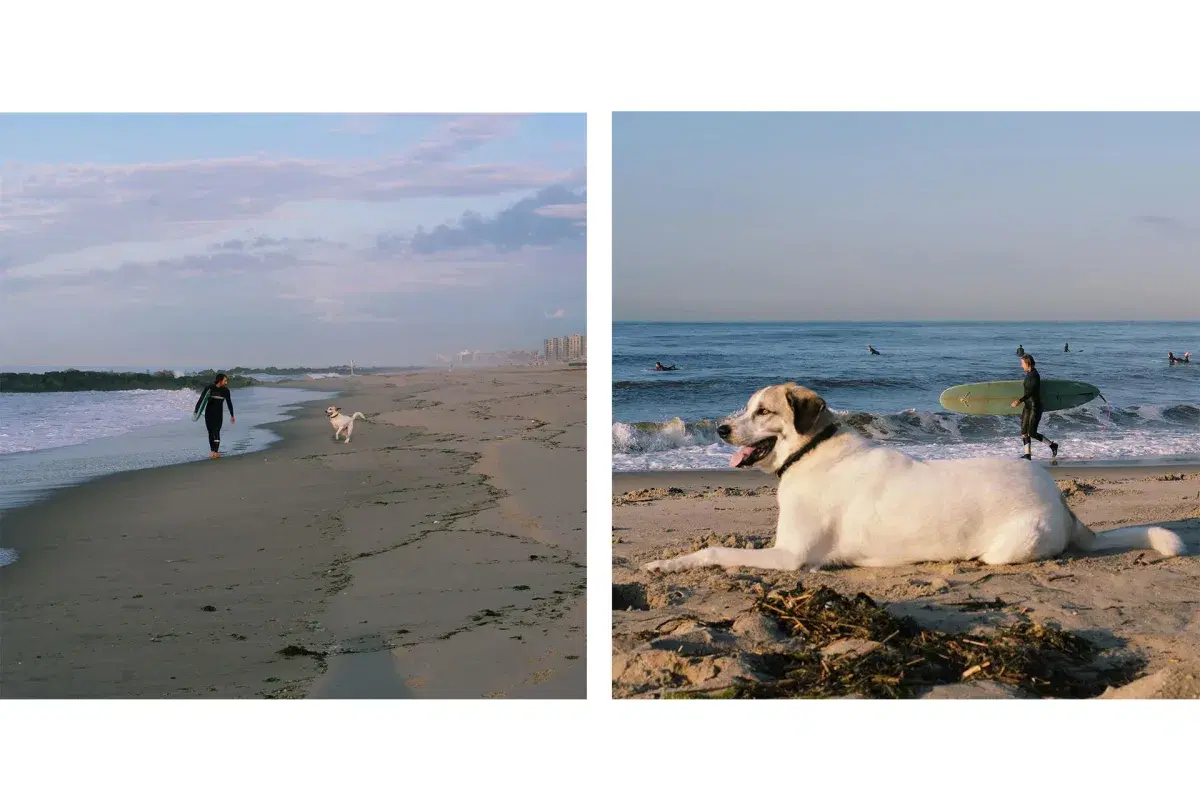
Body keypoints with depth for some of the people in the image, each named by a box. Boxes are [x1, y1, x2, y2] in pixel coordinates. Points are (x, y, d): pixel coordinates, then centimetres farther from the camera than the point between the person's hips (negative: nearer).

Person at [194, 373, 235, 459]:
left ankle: (216, 452, -13)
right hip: (209, 413, 0)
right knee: (211, 432, 5)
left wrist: (232, 415, 17)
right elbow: (201, 399, -11)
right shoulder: (209, 388, -9)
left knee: (216, 432, -11)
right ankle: (213, 451, 12)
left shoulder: (225, 390, -1)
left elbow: (229, 403, 11)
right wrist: (196, 411, -21)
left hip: (219, 414, 0)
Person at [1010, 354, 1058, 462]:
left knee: (1032, 433, -8)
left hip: (1035, 406, -9)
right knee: (1024, 431, 3)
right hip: (1028, 406, 9)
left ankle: (1053, 445, 7)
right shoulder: (1028, 374, 11)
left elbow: (1031, 391, -26)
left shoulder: (1034, 375, -16)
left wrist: (1020, 401, -36)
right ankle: (1028, 454, 3)